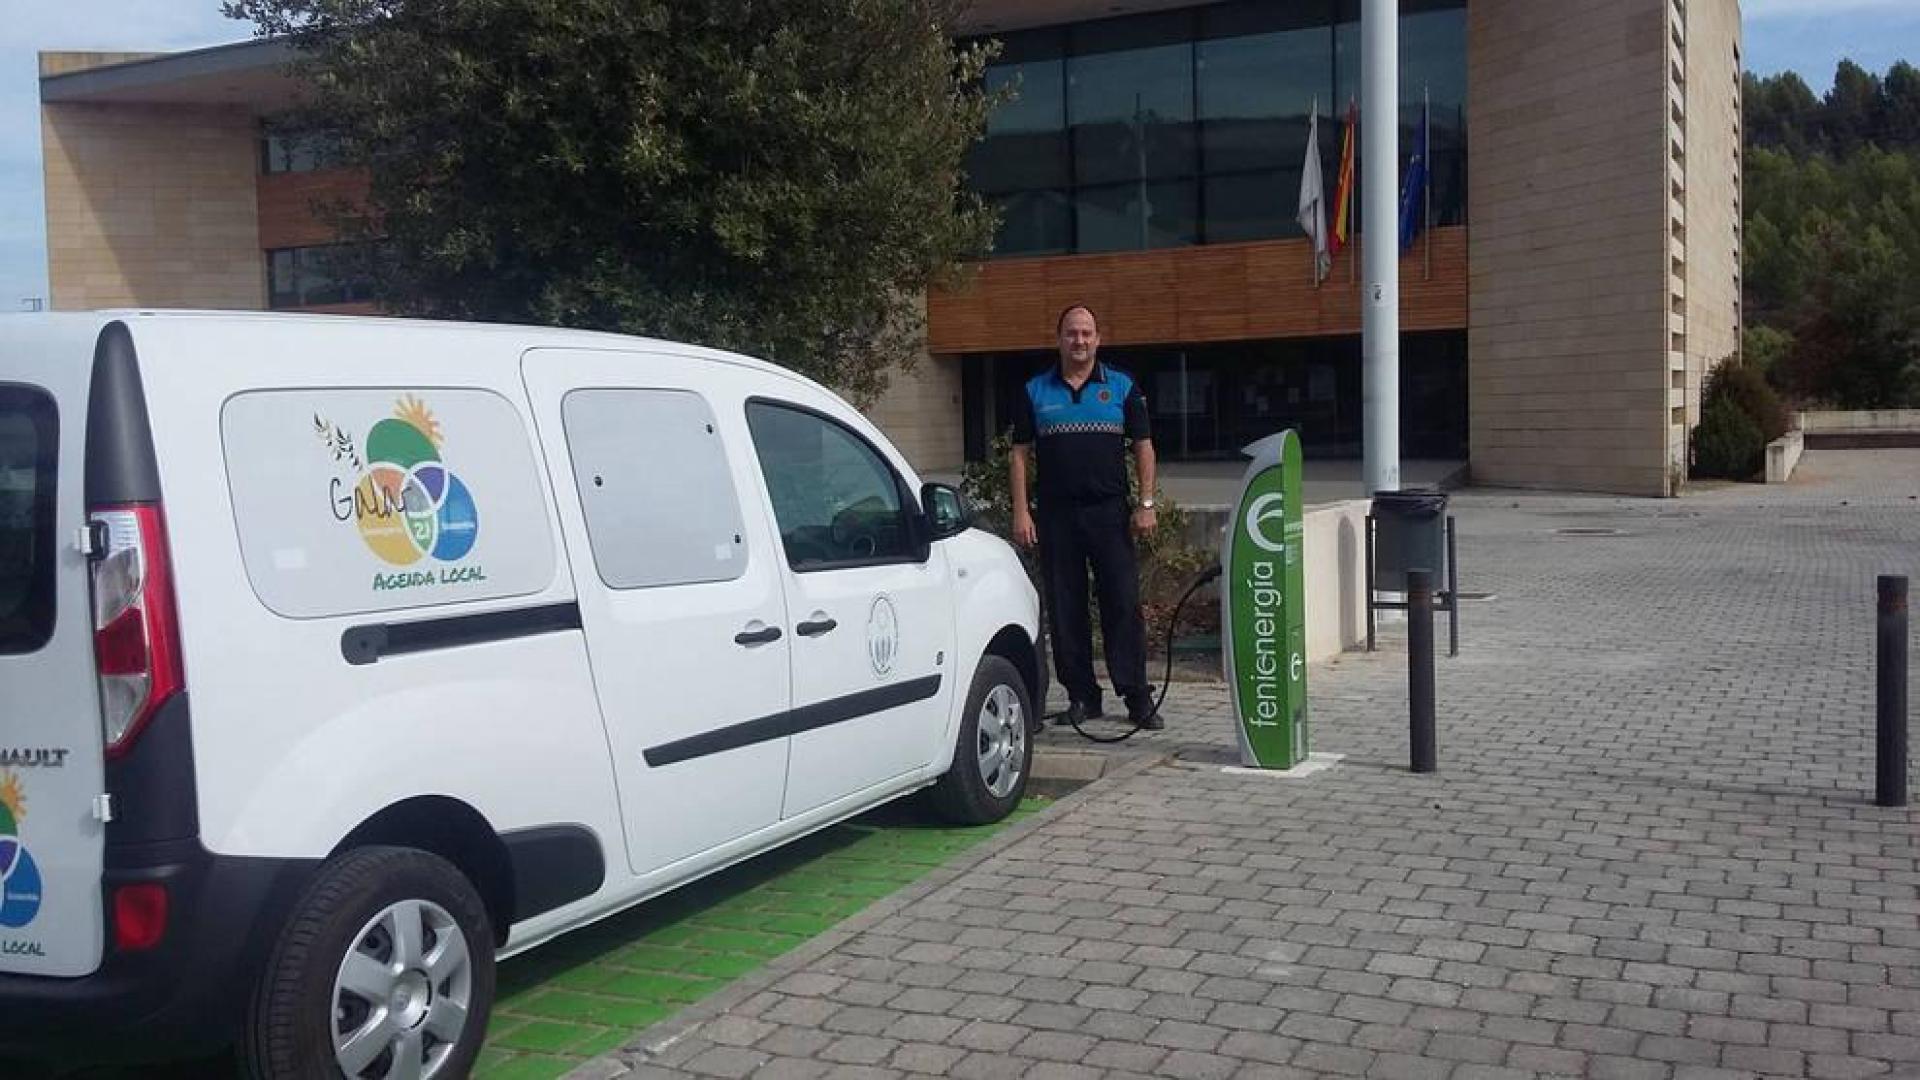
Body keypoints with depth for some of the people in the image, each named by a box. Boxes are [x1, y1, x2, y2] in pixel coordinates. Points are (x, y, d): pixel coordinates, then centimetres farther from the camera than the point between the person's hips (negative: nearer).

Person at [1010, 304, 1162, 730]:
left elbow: (1143, 447, 7)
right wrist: (1020, 512, -2)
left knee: (1124, 603, -4)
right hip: (1055, 514, 1)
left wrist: (1146, 504, -3)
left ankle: (1137, 697, 1)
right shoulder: (1035, 392, 8)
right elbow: (1020, 454, 7)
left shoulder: (1123, 387, 7)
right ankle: (1081, 695, 14)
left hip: (1110, 511, -1)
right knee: (1064, 610, 4)